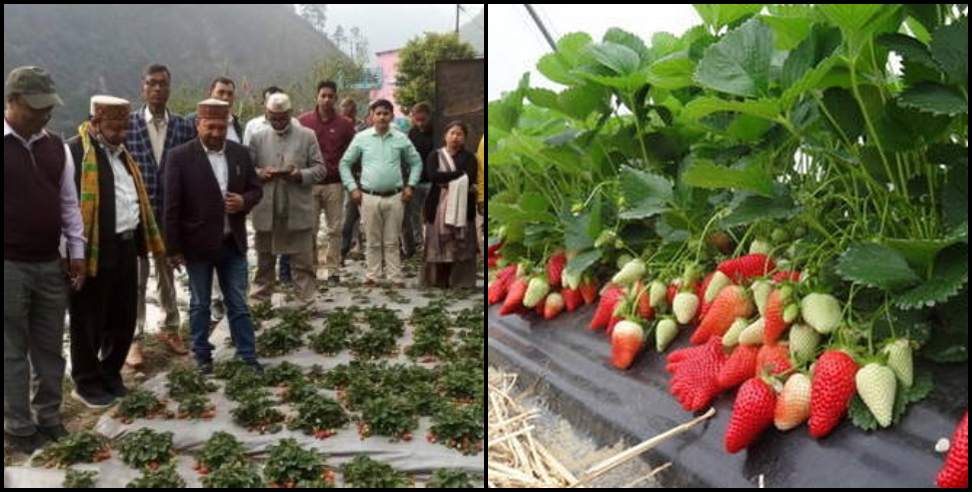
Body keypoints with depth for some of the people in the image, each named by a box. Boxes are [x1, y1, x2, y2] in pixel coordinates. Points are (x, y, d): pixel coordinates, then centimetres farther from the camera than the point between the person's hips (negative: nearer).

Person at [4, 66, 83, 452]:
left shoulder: (56, 147, 7)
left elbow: (69, 203, 12)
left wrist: (77, 251, 9)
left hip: (51, 264, 5)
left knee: (49, 347, 13)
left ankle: (49, 420, 25)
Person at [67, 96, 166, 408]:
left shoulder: (121, 152, 16)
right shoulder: (75, 152, -12)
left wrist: (147, 241, 17)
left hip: (126, 246, 8)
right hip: (95, 250, -8)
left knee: (123, 318, 16)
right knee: (89, 321, 7)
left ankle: (110, 375, 33)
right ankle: (87, 383, 22)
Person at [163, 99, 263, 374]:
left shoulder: (240, 153, 3)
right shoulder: (180, 157, -9)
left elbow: (256, 189, 11)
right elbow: (172, 206, -10)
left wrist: (244, 201, -13)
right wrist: (174, 249, -11)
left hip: (233, 242, 3)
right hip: (198, 244, -3)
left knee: (238, 303, 10)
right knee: (200, 304, 11)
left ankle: (248, 356, 18)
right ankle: (202, 356, 25)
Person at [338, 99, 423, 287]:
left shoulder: (401, 138, 4)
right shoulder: (361, 138, 1)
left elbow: (416, 163, 14)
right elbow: (344, 163, 7)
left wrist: (410, 186, 4)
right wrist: (352, 188, 0)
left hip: (395, 197, 1)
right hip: (369, 197, 0)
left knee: (392, 242, 7)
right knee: (372, 241, 7)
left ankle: (396, 278, 12)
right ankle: (372, 277, 16)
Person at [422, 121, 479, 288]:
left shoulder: (469, 157, 9)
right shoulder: (435, 156, 9)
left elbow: (470, 179, -9)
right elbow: (433, 176, -10)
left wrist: (446, 180, -11)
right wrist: (460, 174, -10)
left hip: (462, 208, 0)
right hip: (438, 207, 0)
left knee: (459, 247, -3)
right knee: (439, 247, -3)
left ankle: (458, 283, 3)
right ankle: (439, 282, 5)